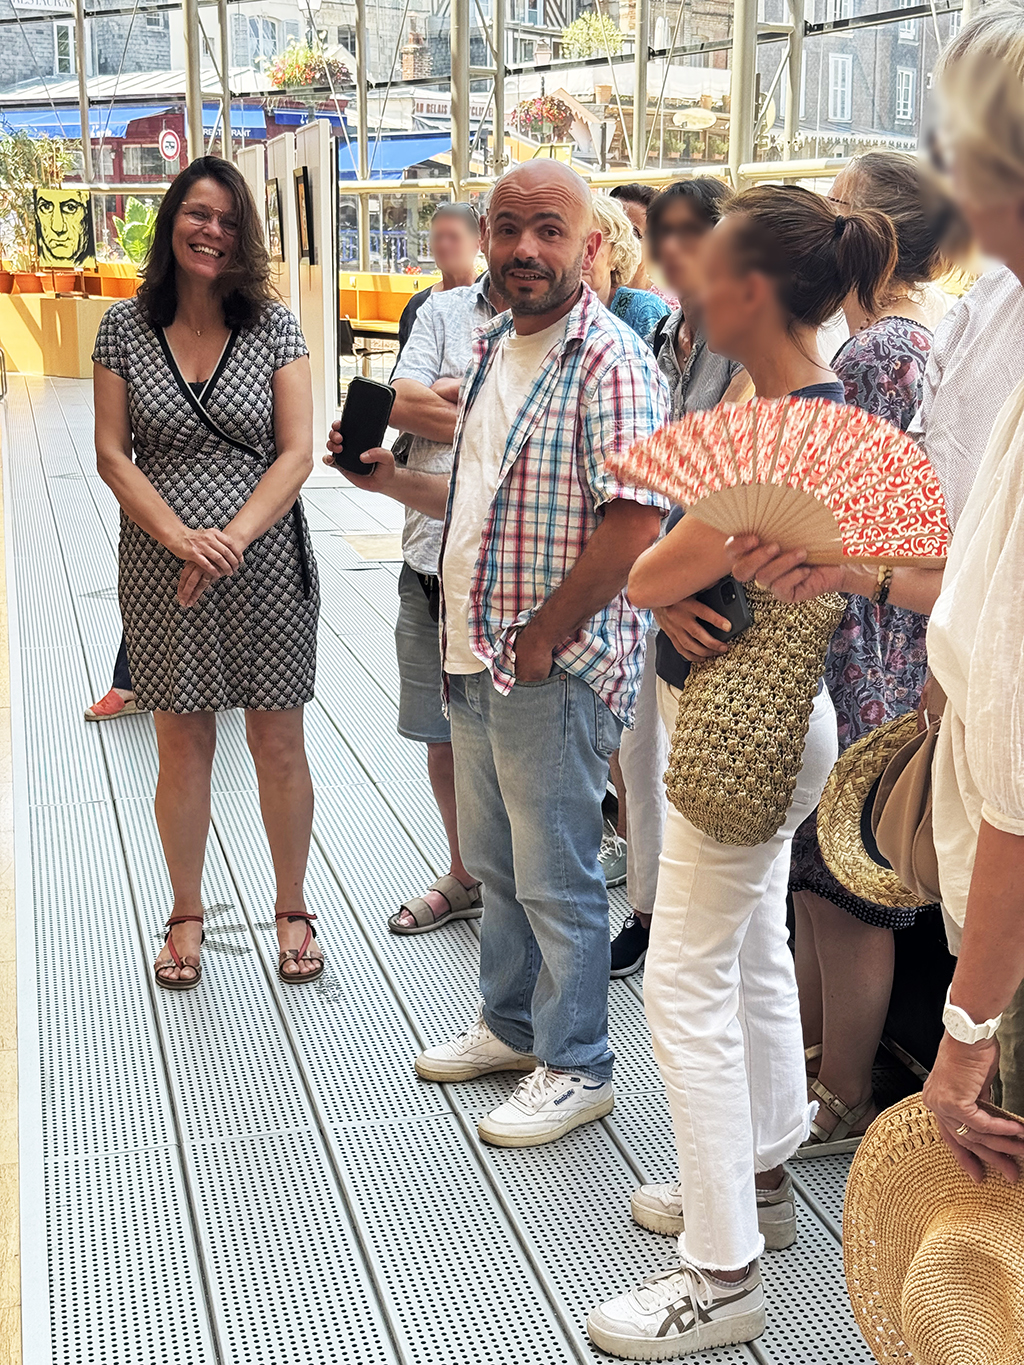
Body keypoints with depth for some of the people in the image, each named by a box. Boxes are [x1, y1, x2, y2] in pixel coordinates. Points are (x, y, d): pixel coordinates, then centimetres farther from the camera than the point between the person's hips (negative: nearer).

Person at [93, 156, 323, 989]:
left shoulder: (274, 326, 0)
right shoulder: (125, 328, 2)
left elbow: (297, 452, -4)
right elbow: (113, 455, -1)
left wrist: (234, 538, -17)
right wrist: (180, 538, -15)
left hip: (267, 564, 0)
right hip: (165, 569, 1)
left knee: (279, 745, 6)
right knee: (183, 748, 9)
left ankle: (292, 911, 24)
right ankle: (187, 917, 25)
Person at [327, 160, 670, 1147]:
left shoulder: (608, 361, -17)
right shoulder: (494, 348, 12)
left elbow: (633, 525, -25)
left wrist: (541, 640, -18)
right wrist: (393, 480, 10)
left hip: (557, 670, -9)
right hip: (477, 660, 9)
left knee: (556, 879, 5)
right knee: (494, 862, 21)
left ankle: (575, 1068, 23)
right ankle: (511, 1026, 40)